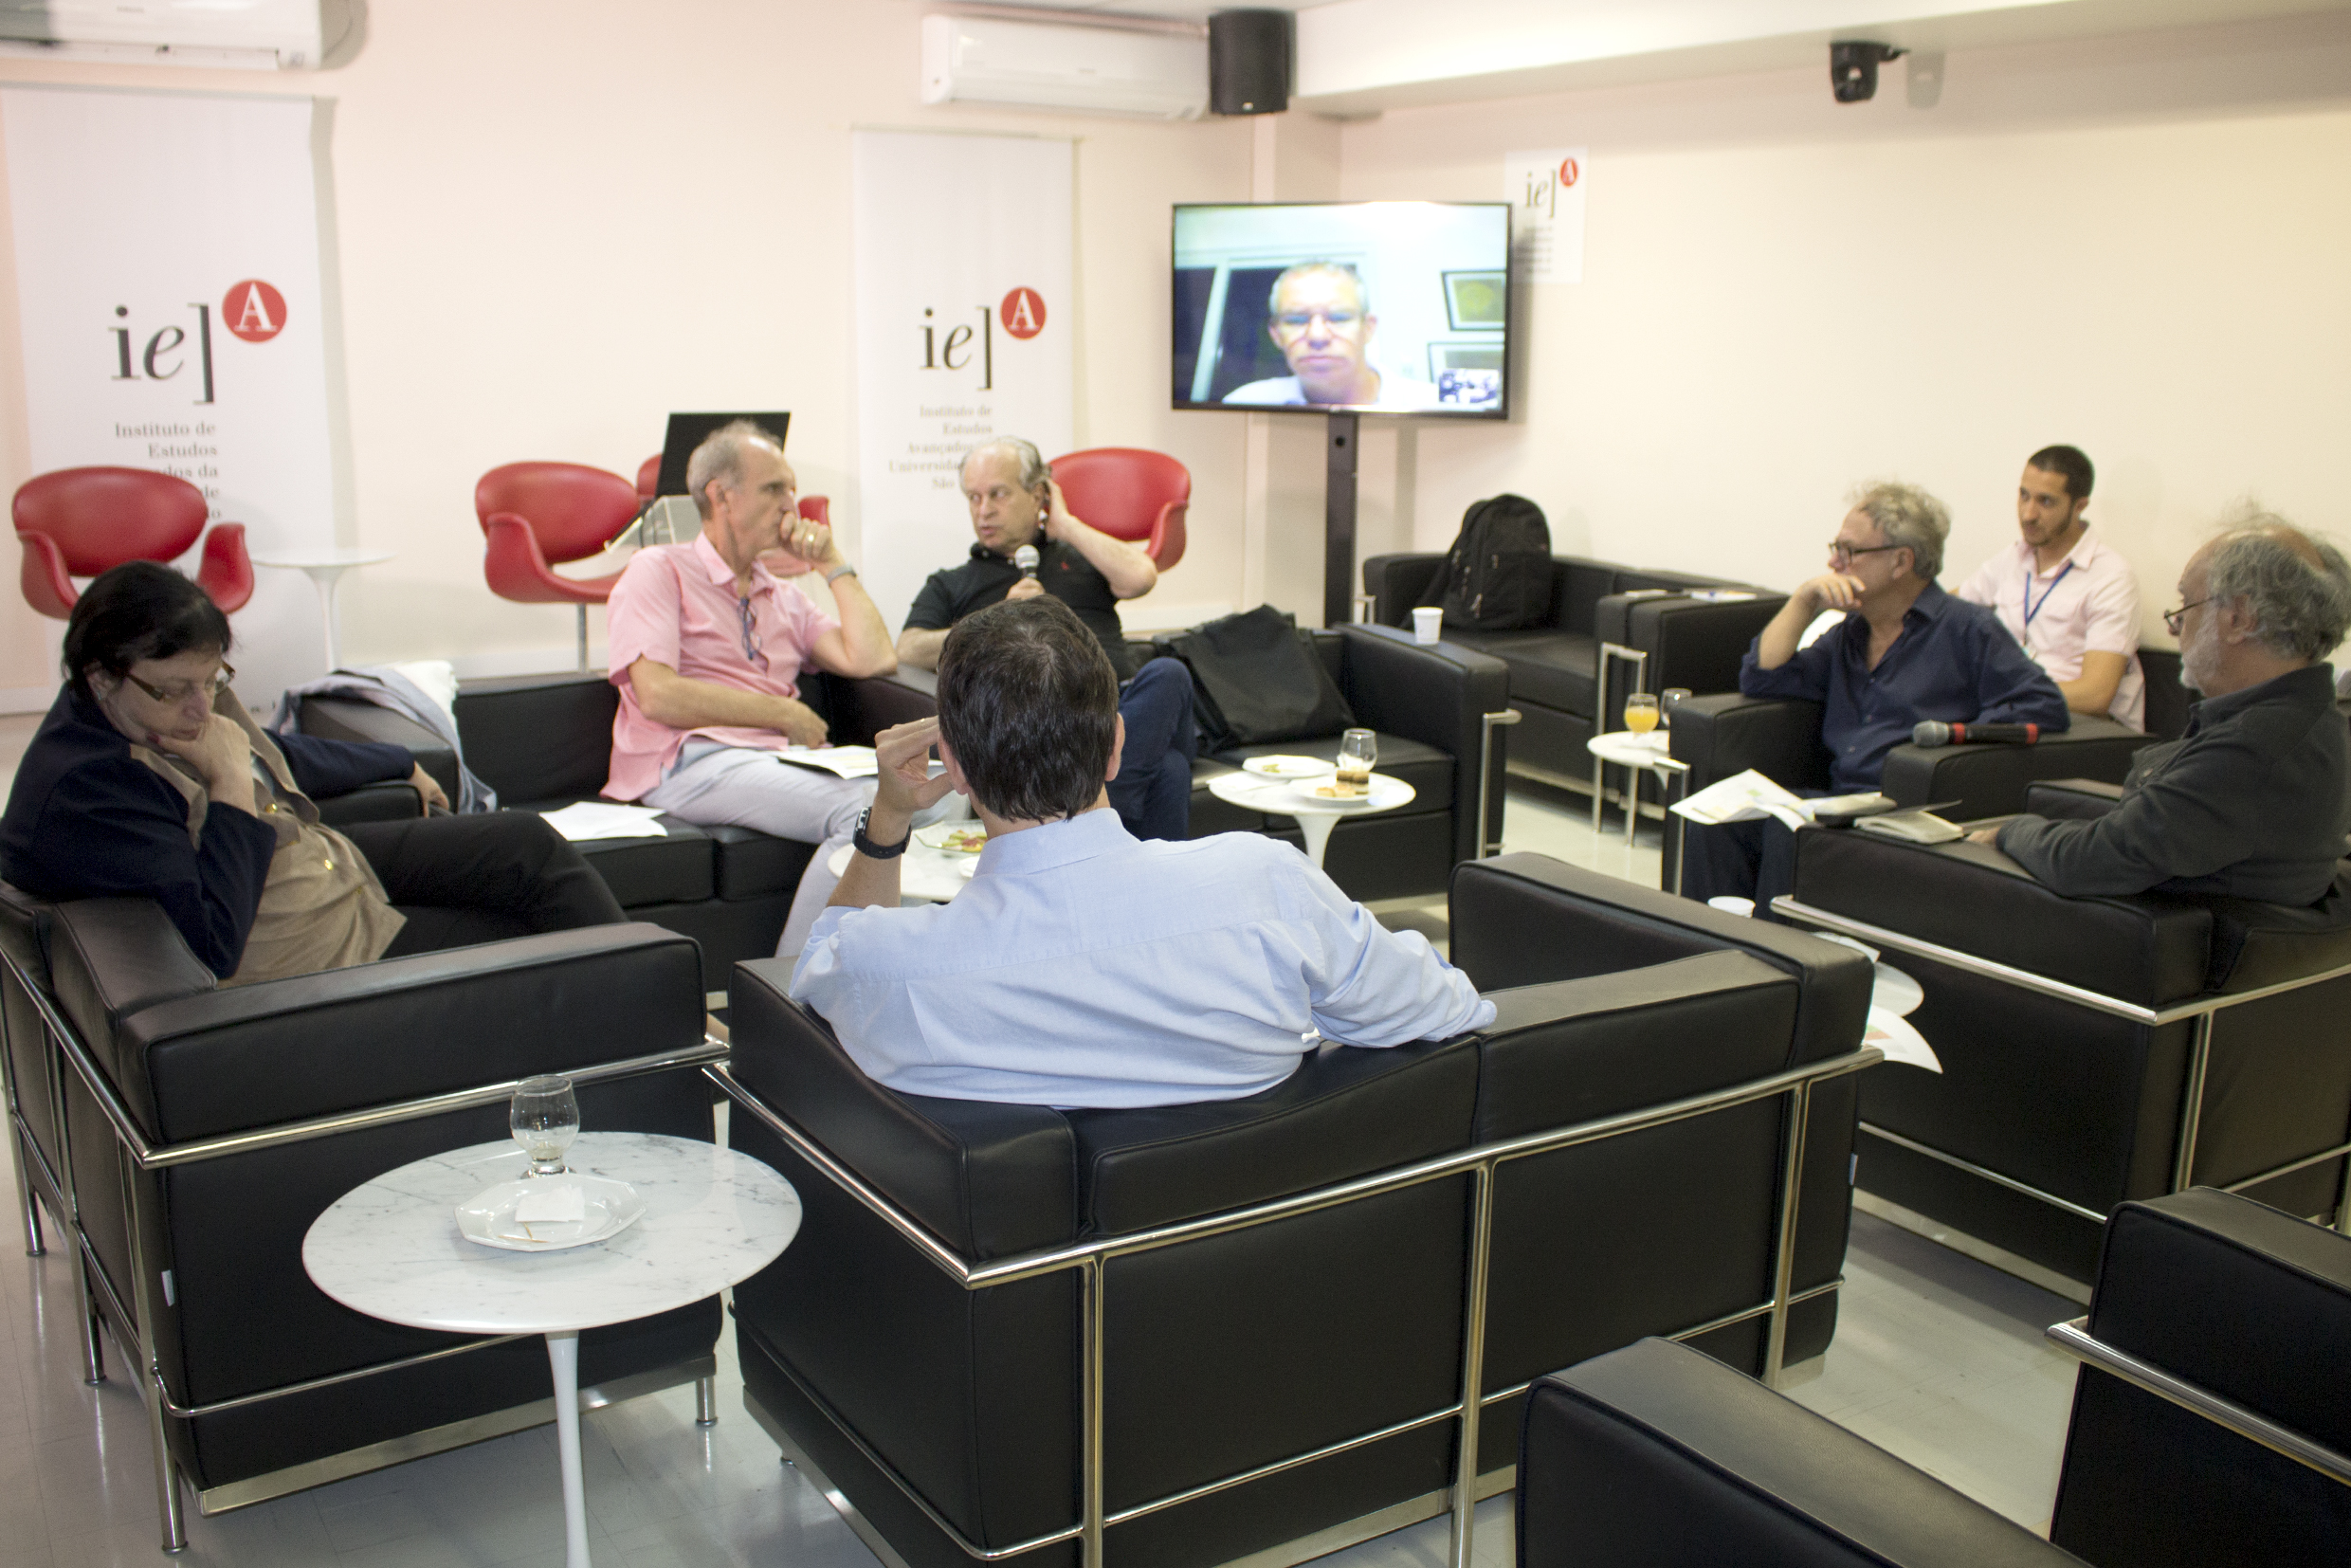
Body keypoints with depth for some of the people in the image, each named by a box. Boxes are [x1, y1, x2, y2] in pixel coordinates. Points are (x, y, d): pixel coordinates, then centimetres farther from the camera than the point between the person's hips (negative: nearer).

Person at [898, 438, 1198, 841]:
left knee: (1167, 674, -38)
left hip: (1122, 703, 3)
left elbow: (1140, 577, 8)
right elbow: (909, 653, 11)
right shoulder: (950, 585, 30)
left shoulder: (1080, 557, 32)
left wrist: (1066, 526, 18)